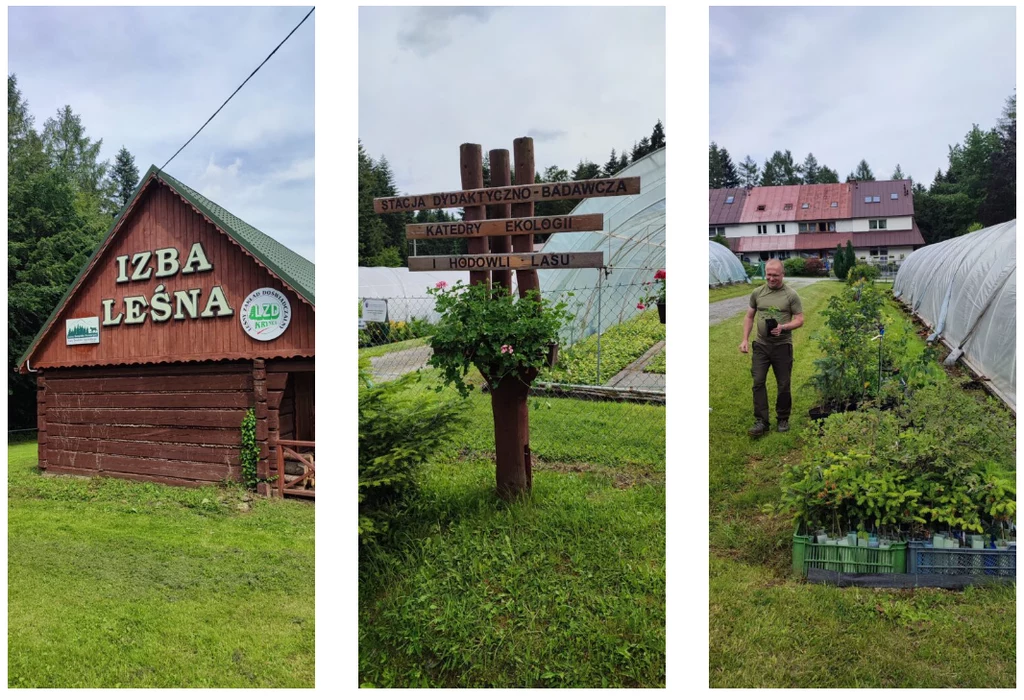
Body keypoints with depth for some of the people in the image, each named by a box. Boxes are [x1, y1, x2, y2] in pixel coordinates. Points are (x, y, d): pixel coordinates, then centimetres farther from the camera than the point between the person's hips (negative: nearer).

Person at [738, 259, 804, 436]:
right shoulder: (757, 293, 5)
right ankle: (761, 422, 1)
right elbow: (749, 317, 12)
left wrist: (783, 327, -22)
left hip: (782, 346, -3)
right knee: (758, 382, -3)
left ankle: (783, 419, 23)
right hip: (761, 345, 3)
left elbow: (800, 319, -4)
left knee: (783, 385, 6)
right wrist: (745, 339, 5)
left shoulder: (791, 295, -5)